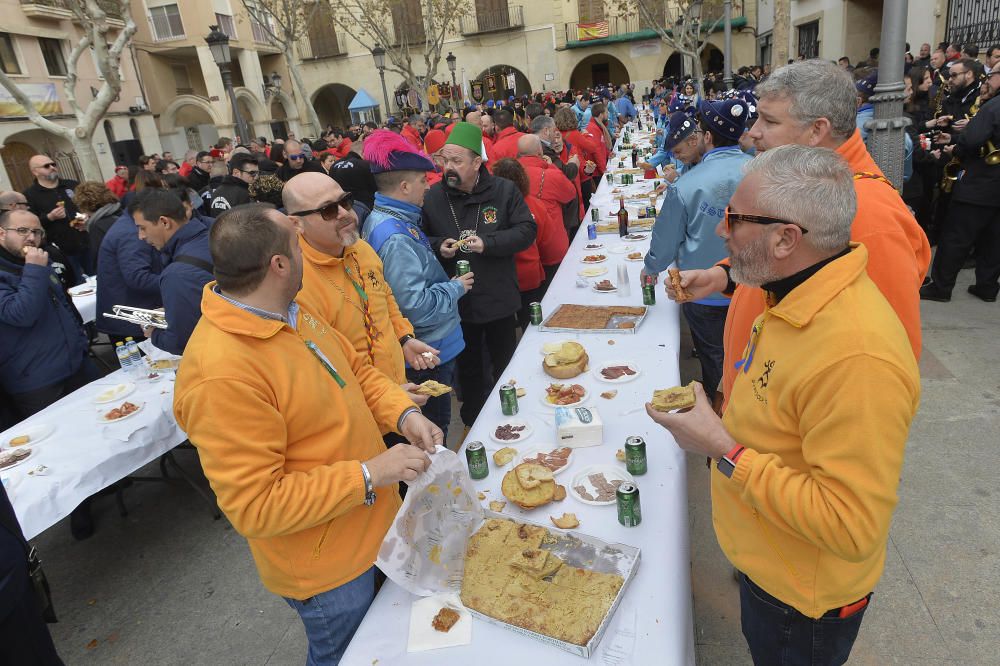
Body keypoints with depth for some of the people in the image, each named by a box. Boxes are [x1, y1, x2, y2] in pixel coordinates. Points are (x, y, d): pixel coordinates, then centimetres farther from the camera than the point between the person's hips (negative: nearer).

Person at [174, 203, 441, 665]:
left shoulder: (289, 312, -4)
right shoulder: (222, 375, -32)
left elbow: (356, 370, 7)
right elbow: (255, 506, -29)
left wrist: (403, 413, -11)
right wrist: (367, 474, -28)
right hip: (330, 571, -8)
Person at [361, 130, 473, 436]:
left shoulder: (380, 219, 5)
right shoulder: (395, 237, -27)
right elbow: (415, 306, -29)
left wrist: (438, 250, 9)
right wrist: (456, 288, -15)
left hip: (423, 352, 10)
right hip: (428, 356, -10)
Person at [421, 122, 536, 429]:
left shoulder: (503, 190, -6)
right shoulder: (432, 197, -4)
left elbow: (527, 230, -10)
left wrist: (488, 242, -22)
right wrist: (438, 246, -17)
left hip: (499, 299, 0)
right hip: (457, 301, 1)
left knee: (506, 366, 17)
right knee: (468, 367, 18)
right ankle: (473, 421, 39)